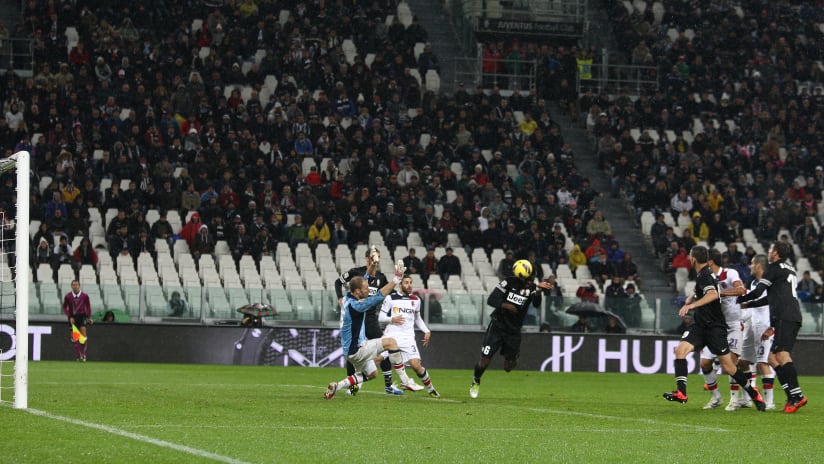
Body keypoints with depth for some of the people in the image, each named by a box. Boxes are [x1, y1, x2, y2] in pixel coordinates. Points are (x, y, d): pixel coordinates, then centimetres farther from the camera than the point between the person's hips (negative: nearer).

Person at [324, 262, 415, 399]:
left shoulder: (347, 298, 3)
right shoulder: (354, 305, -24)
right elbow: (379, 296, -28)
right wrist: (397, 278, -27)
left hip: (352, 349, 10)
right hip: (356, 350, -10)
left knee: (372, 373, 24)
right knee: (390, 342, -12)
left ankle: (336, 386, 18)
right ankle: (405, 381, -10)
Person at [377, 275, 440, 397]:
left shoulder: (416, 300, 13)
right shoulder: (390, 298, 2)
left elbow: (418, 318, 27)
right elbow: (381, 317, 4)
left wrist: (426, 331, 14)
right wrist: (392, 319, -15)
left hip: (407, 337, 2)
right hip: (391, 335, -2)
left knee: (416, 365, -10)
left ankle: (430, 389, 7)